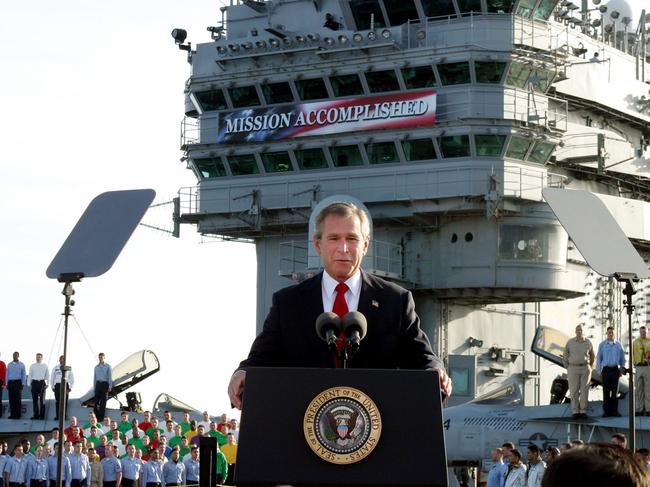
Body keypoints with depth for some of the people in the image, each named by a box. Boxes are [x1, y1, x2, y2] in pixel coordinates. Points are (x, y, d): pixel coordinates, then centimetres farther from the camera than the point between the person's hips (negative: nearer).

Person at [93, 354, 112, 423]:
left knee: (103, 401, -3)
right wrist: (94, 386, 14)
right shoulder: (96, 367, 15)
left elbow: (110, 377, -2)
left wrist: (110, 387, -9)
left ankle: (101, 417, -1)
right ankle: (95, 416, 1)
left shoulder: (108, 367, 1)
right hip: (98, 384, 4)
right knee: (96, 401, -1)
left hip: (105, 384, -4)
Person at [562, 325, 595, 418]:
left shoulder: (588, 342, 2)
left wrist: (589, 368, 11)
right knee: (574, 391, -3)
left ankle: (583, 412, 4)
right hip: (573, 369, -1)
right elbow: (565, 356, 7)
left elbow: (592, 356, 16)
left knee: (584, 390, -2)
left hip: (585, 369, 1)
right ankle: (575, 412, 3)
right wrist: (568, 369, 2)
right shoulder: (570, 342, -1)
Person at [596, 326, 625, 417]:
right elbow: (598, 358, 5)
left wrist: (622, 370, 5)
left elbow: (622, 358, 10)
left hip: (615, 369, 1)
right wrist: (599, 371, 0)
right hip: (606, 369, -1)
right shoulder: (602, 344, 3)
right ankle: (606, 411, 3)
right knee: (606, 391, -1)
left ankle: (615, 411, 6)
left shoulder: (618, 345, 5)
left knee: (615, 390, 1)